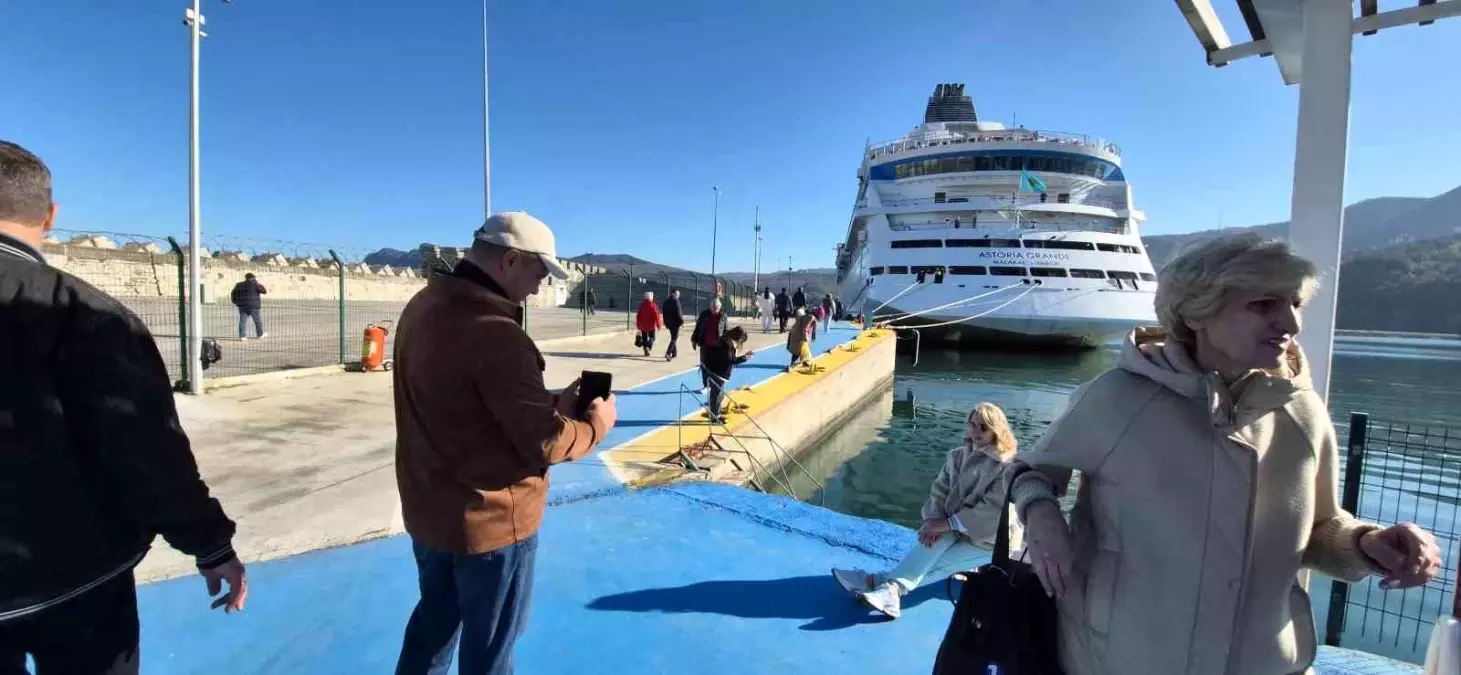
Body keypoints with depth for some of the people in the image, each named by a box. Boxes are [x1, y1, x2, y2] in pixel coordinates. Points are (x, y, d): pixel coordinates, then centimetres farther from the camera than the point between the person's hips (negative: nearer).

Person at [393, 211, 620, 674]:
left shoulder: (422, 306, 1)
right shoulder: (493, 331, -28)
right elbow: (543, 442, -24)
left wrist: (553, 402, 2)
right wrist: (595, 425, -6)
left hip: (426, 509, 8)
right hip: (490, 519, -8)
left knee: (435, 618, 29)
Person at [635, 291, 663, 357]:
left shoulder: (641, 305, 1)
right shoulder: (653, 306, -14)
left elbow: (638, 316, 6)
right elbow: (656, 316, -14)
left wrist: (638, 325, 16)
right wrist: (658, 325, -5)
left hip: (643, 325, 4)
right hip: (651, 325, -4)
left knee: (644, 338, 14)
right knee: (652, 337, 9)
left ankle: (646, 351, 13)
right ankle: (648, 347, -15)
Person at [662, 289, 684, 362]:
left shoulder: (666, 301, 10)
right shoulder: (675, 301, -13)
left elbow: (664, 313, 13)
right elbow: (678, 312, -17)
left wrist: (666, 323, 19)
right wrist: (682, 321, -6)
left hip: (669, 322, 8)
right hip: (675, 322, -8)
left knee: (673, 337, 20)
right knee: (674, 338, -6)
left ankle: (674, 353, 26)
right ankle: (668, 353, -18)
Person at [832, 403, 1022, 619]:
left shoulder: (1008, 467, -14)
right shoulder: (958, 456, 4)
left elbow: (994, 509, -22)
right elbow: (939, 491, -1)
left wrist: (949, 523, -25)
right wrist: (935, 521, -21)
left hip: (992, 540, -5)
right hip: (959, 531, 5)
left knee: (935, 563, -27)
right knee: (936, 539, -31)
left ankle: (879, 582, -40)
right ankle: (891, 589, -44)